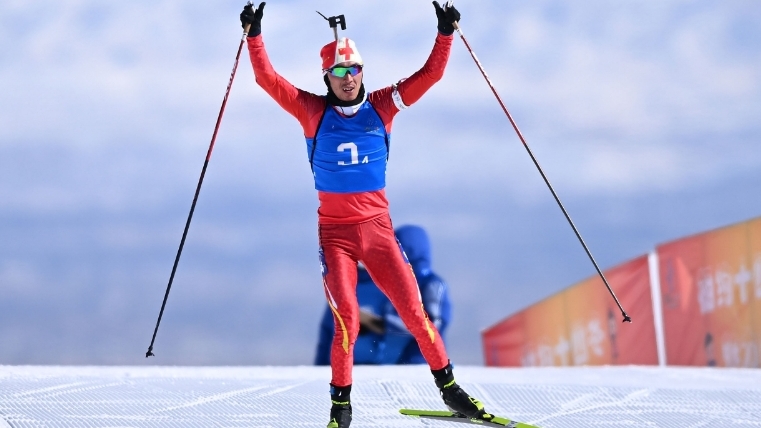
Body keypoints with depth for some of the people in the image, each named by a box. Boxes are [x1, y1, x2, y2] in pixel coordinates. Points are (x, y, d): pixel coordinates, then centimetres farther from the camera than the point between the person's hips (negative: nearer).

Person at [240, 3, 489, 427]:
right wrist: (254, 36, -14)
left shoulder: (380, 106, 4)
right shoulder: (314, 111, 0)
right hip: (335, 231, -2)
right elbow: (268, 80, -6)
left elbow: (430, 75, 4)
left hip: (378, 228, 2)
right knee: (346, 320, -13)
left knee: (414, 310, 0)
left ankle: (448, 386, 14)